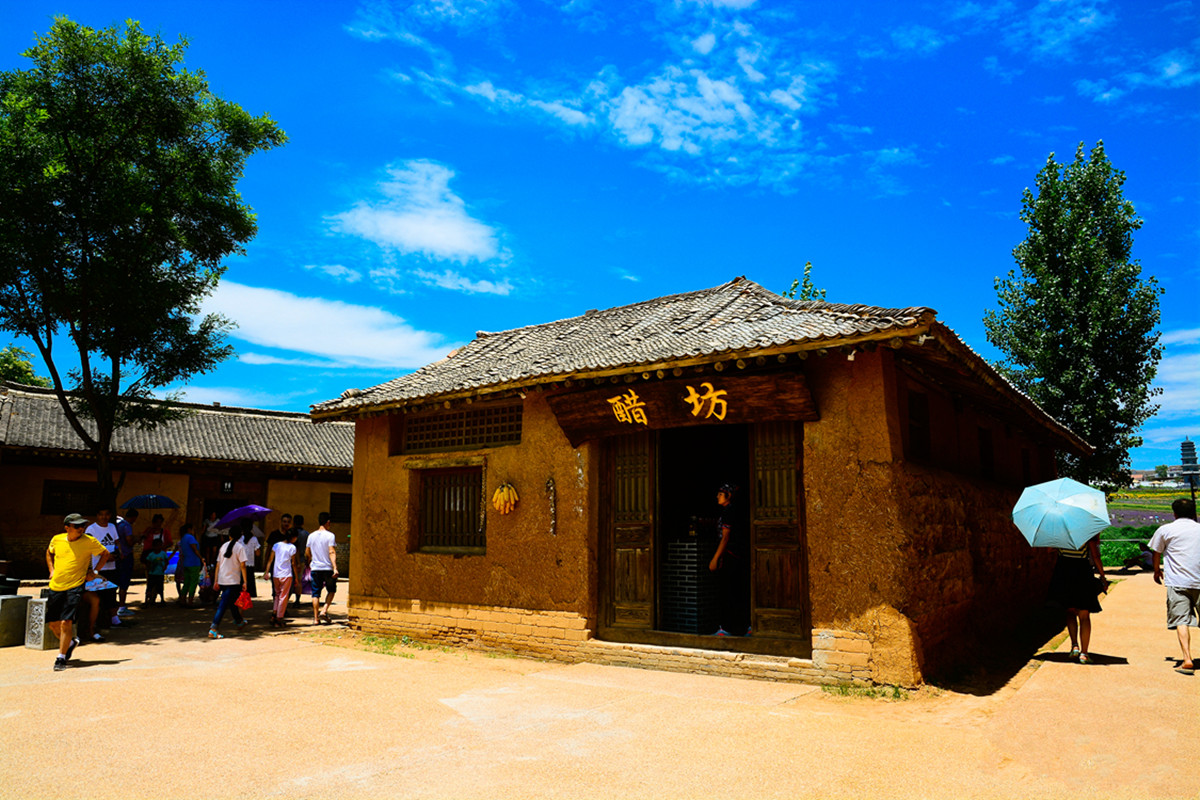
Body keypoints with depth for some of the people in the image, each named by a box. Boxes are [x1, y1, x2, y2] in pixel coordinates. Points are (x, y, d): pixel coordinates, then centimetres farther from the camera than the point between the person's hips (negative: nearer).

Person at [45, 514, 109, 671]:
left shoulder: (89, 541, -7)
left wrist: (94, 571, 1)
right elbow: (49, 552, 25)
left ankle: (61, 657, 0)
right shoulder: (57, 540, 2)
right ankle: (71, 642, 38)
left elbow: (105, 554, 9)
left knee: (66, 622, -13)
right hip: (55, 587, 4)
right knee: (53, 624, 11)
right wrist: (51, 570, 13)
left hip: (75, 587, -4)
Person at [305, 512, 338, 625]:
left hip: (315, 568, 3)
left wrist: (308, 563, 35)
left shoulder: (311, 535, 6)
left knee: (316, 594, 7)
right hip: (328, 568, -3)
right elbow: (332, 552, -16)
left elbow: (307, 553, 14)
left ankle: (316, 618, 5)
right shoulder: (330, 535, -8)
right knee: (331, 590, 14)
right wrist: (335, 568, -19)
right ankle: (324, 611, -3)